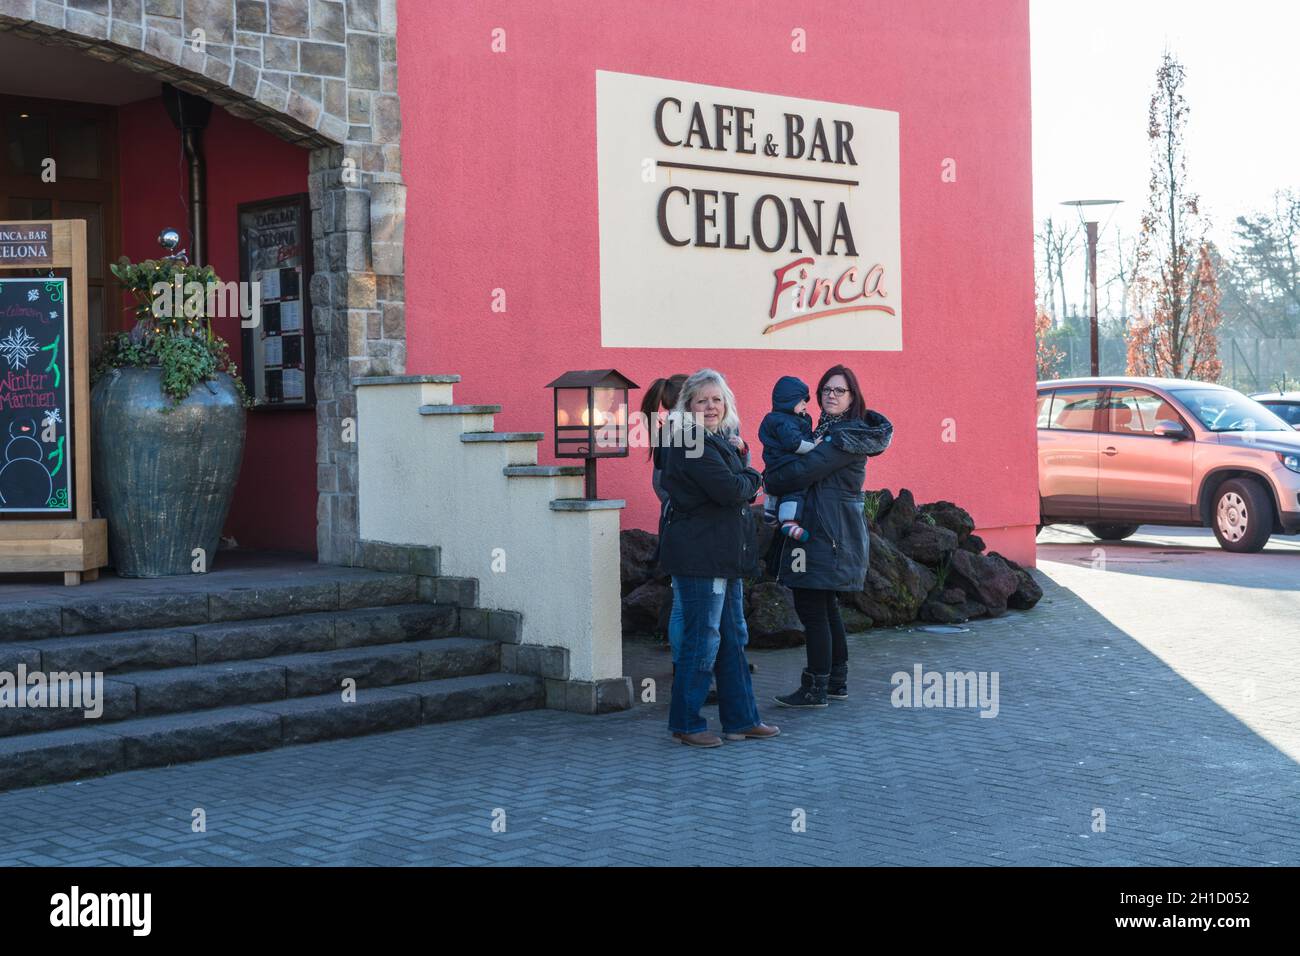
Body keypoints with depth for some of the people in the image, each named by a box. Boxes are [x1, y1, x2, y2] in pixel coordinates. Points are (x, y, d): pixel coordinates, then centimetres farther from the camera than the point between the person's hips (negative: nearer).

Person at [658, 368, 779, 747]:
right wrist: (752, 478, -3)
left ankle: (741, 719, 21)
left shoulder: (719, 440, 17)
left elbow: (746, 491, 13)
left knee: (734, 638, 14)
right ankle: (686, 724, 5)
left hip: (723, 555, 10)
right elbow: (730, 490, -22)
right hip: (698, 555, -10)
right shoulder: (691, 443, -14)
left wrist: (742, 454, -3)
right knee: (703, 639, -4)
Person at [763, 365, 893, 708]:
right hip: (826, 531, 10)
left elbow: (806, 470, -20)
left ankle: (816, 689, -2)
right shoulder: (827, 429, 17)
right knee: (825, 608, 15)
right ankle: (837, 681, 23)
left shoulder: (847, 435, -15)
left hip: (826, 534, -10)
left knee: (811, 609, -7)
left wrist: (769, 480, -6)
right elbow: (811, 468, 15)